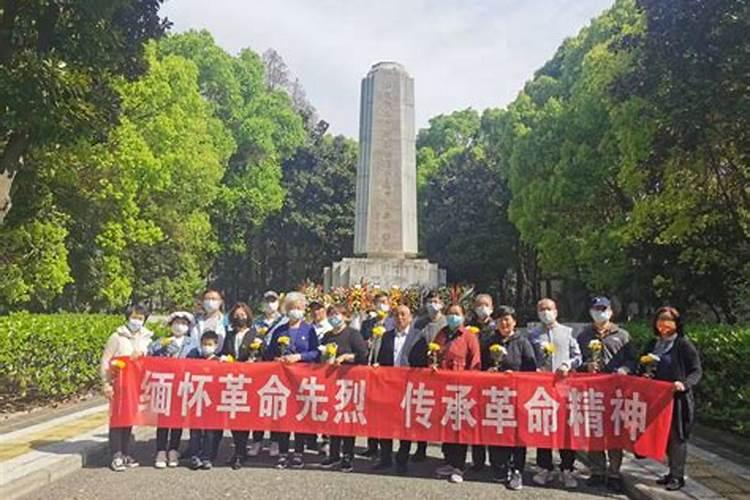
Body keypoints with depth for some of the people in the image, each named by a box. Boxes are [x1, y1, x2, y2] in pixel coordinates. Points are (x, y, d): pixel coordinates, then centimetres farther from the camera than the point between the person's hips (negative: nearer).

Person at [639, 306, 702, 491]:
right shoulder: (653, 344, 12)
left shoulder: (684, 344, -7)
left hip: (678, 398, -6)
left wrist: (684, 384, -25)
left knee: (676, 436, 2)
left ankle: (677, 476, 13)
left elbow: (697, 371, -9)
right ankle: (673, 472, 27)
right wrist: (644, 375, 0)